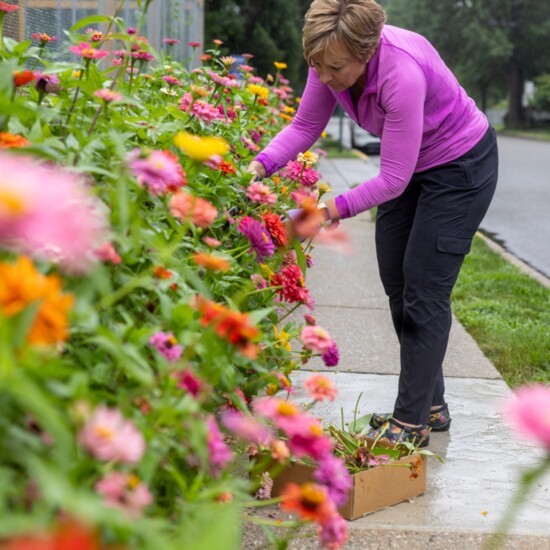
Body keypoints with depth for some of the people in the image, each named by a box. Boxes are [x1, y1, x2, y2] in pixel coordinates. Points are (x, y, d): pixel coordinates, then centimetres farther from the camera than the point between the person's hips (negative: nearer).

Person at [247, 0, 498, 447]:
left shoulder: (402, 73, -39)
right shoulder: (334, 58, -19)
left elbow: (393, 179, -33)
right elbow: (304, 126, -8)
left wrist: (332, 210, -39)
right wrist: (260, 166, -24)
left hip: (460, 165, -8)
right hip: (411, 166, 8)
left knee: (423, 286, -8)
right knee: (395, 282, 9)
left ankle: (412, 422, 1)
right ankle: (432, 405, 22)